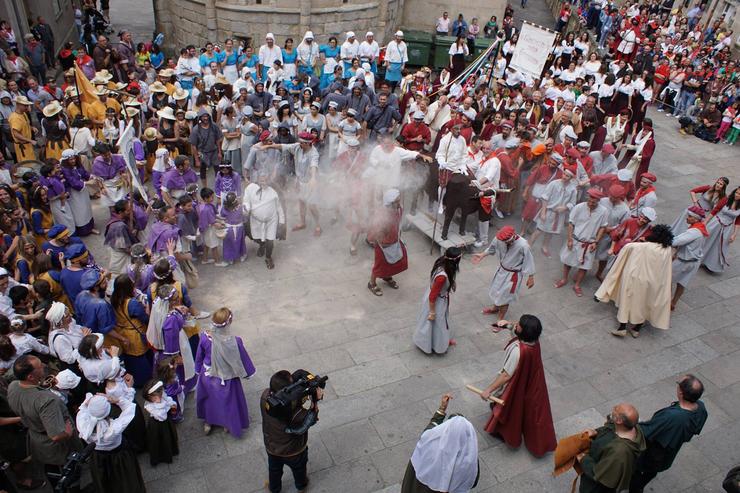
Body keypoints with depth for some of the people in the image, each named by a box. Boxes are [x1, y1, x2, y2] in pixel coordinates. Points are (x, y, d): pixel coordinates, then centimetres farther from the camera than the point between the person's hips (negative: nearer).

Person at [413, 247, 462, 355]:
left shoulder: (441, 262, -18)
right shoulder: (442, 276, -41)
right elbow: (433, 296, -29)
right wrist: (432, 312, -18)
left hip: (439, 297, 8)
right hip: (436, 301, -8)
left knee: (442, 320, 31)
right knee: (436, 323, 18)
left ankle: (444, 339, 56)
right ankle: (437, 346, 43)